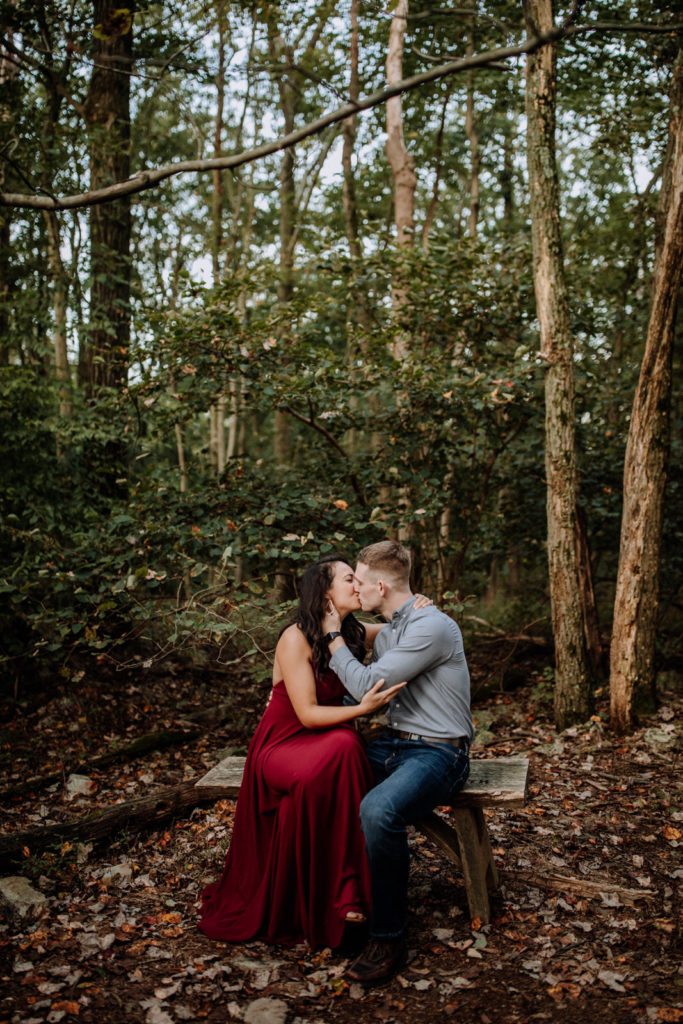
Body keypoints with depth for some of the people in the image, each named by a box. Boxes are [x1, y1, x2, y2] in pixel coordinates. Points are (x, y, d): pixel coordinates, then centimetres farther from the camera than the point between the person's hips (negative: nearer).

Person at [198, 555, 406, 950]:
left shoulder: (353, 634, 1)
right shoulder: (296, 639, -16)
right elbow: (308, 714, -19)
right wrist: (363, 708, -32)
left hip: (326, 744, 5)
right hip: (282, 744, -4)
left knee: (346, 747, -32)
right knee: (343, 746, -35)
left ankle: (342, 894, -28)